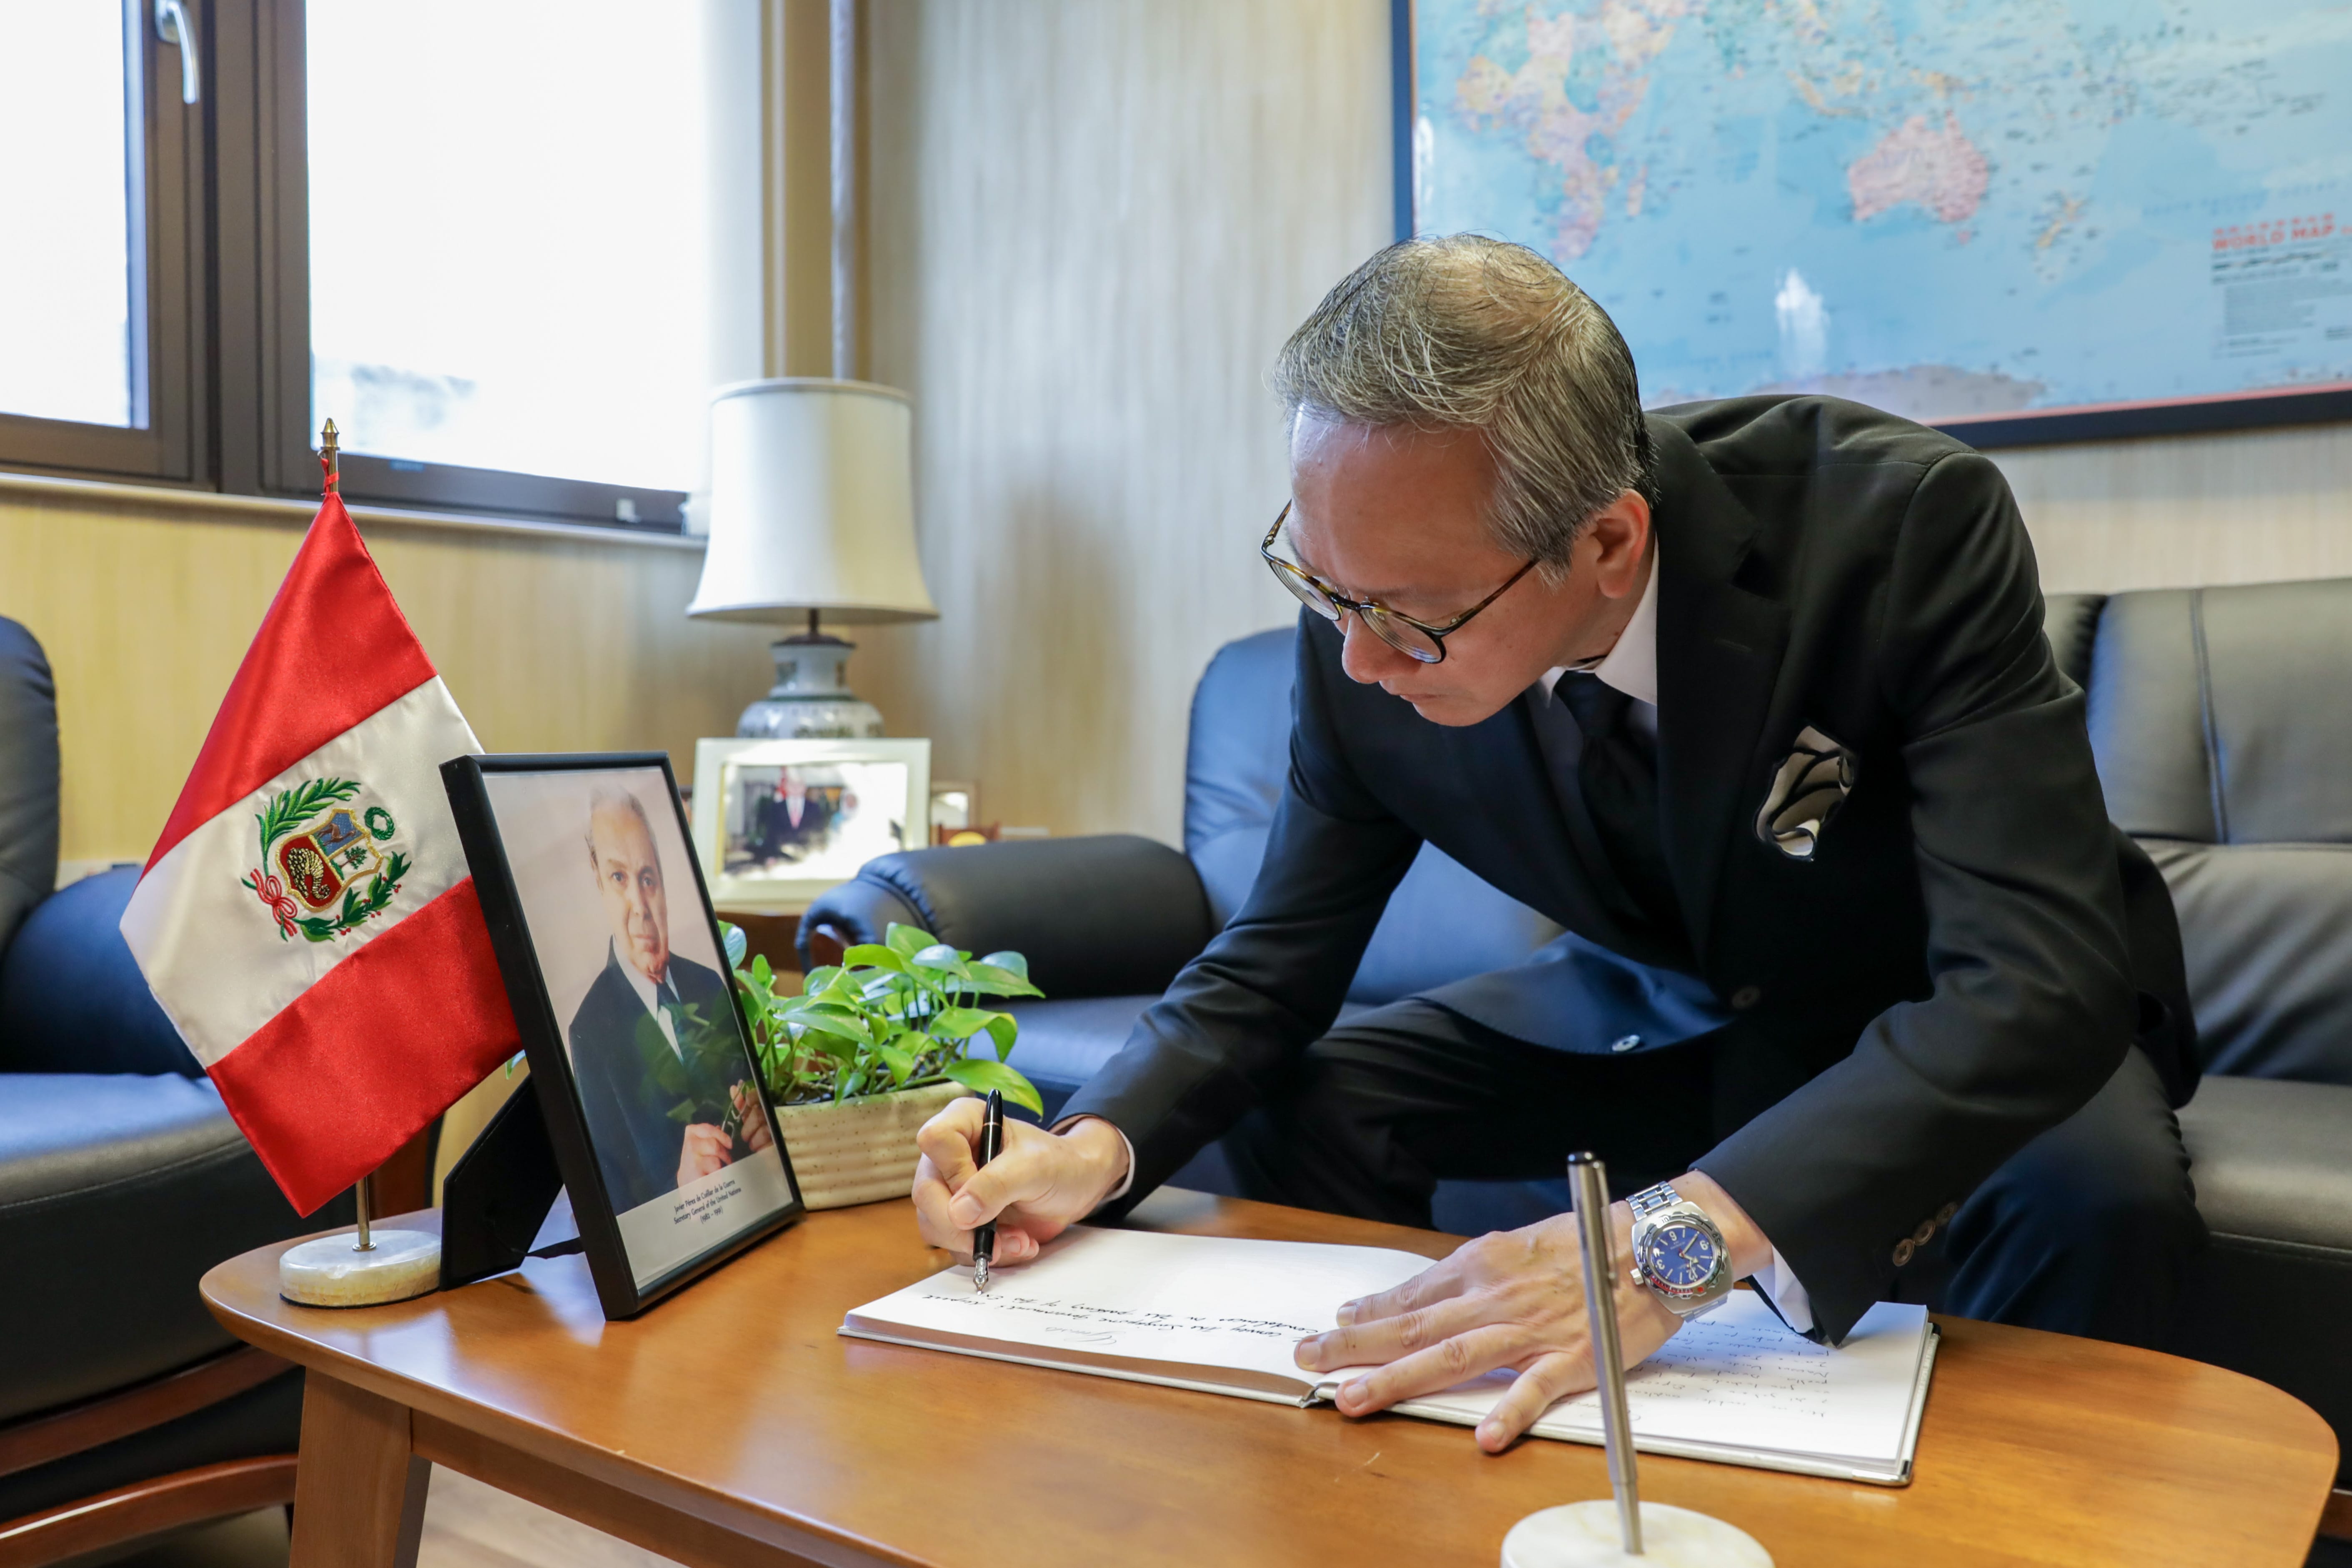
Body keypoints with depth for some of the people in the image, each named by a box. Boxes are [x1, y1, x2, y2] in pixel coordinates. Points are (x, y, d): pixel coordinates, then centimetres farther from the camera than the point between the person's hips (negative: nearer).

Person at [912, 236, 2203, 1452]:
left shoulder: (1905, 520, -33)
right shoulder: (1371, 630, -21)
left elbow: (2035, 981, -40)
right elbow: (1276, 956, -10)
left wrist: (1678, 1239, -53)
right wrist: (1100, 1143, -30)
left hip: (1945, 1024, -2)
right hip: (1661, 1011, 3)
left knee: (2094, 1189, -33)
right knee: (1292, 1103, -10)